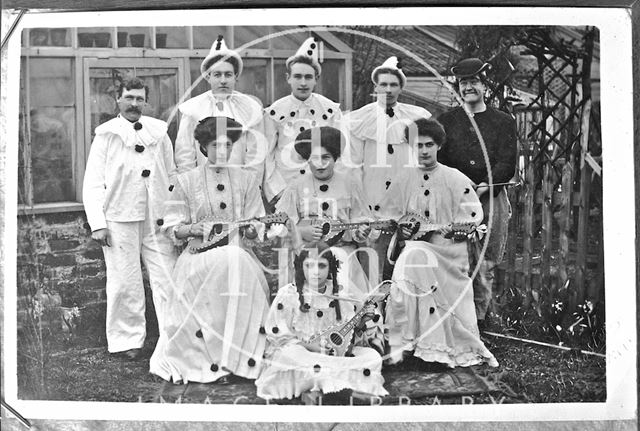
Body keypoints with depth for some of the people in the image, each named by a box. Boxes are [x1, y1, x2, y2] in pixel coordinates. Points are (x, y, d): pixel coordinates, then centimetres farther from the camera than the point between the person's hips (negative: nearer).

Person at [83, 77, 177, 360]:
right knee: (125, 282, 1)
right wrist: (97, 223, -7)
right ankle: (128, 340, 14)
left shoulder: (159, 132, 13)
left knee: (168, 279, -1)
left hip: (158, 218, 2)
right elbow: (93, 182, 2)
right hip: (120, 219, -2)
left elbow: (173, 175, 15)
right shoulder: (106, 135, 5)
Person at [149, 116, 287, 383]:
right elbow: (171, 228, 7)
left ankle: (233, 358, -24)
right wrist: (192, 229, -12)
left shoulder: (246, 180, 14)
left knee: (236, 264, -33)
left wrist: (250, 229, -11)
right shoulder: (186, 181, 10)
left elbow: (257, 231, 11)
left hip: (237, 254, 1)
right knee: (219, 264, -34)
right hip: (199, 255, -1)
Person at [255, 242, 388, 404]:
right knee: (289, 354, -38)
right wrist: (314, 348, -17)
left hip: (333, 356, 4)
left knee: (373, 357, -17)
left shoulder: (340, 297, 4)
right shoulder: (288, 294, -5)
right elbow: (279, 337, -7)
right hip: (298, 353, -4)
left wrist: (360, 323, -15)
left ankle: (314, 389, -23)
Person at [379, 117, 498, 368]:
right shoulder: (404, 180, 10)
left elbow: (473, 216, -1)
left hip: (447, 248, -2)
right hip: (413, 246, 2)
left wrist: (450, 229, -15)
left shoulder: (456, 180, 2)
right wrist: (401, 226, -2)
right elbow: (390, 214, 17)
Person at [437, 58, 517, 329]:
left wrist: (484, 186, -17)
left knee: (486, 264, 5)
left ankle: (479, 317, 17)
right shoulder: (446, 121, 11)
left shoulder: (503, 121, 9)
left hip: (492, 197, 1)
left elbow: (507, 164, 0)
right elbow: (439, 162, 4)